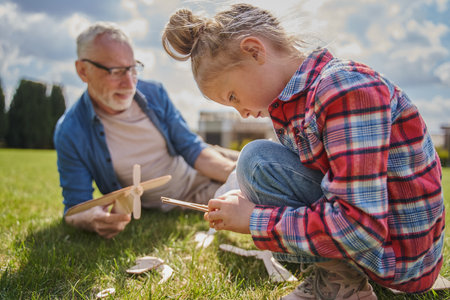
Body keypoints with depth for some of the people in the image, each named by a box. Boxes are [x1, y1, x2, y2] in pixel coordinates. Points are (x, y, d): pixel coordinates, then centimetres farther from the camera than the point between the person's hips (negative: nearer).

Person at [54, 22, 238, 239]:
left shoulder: (154, 93, -8)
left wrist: (233, 170, -27)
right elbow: (76, 207, -13)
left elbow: (191, 148, -7)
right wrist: (92, 220, -40)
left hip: (198, 174, 4)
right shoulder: (70, 134, -17)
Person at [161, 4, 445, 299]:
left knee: (258, 160, -18)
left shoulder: (347, 90, -24)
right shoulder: (305, 94, 6)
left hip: (401, 258, -9)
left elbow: (361, 229, -29)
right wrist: (251, 203, -1)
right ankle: (330, 275, 10)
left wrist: (254, 220, -19)